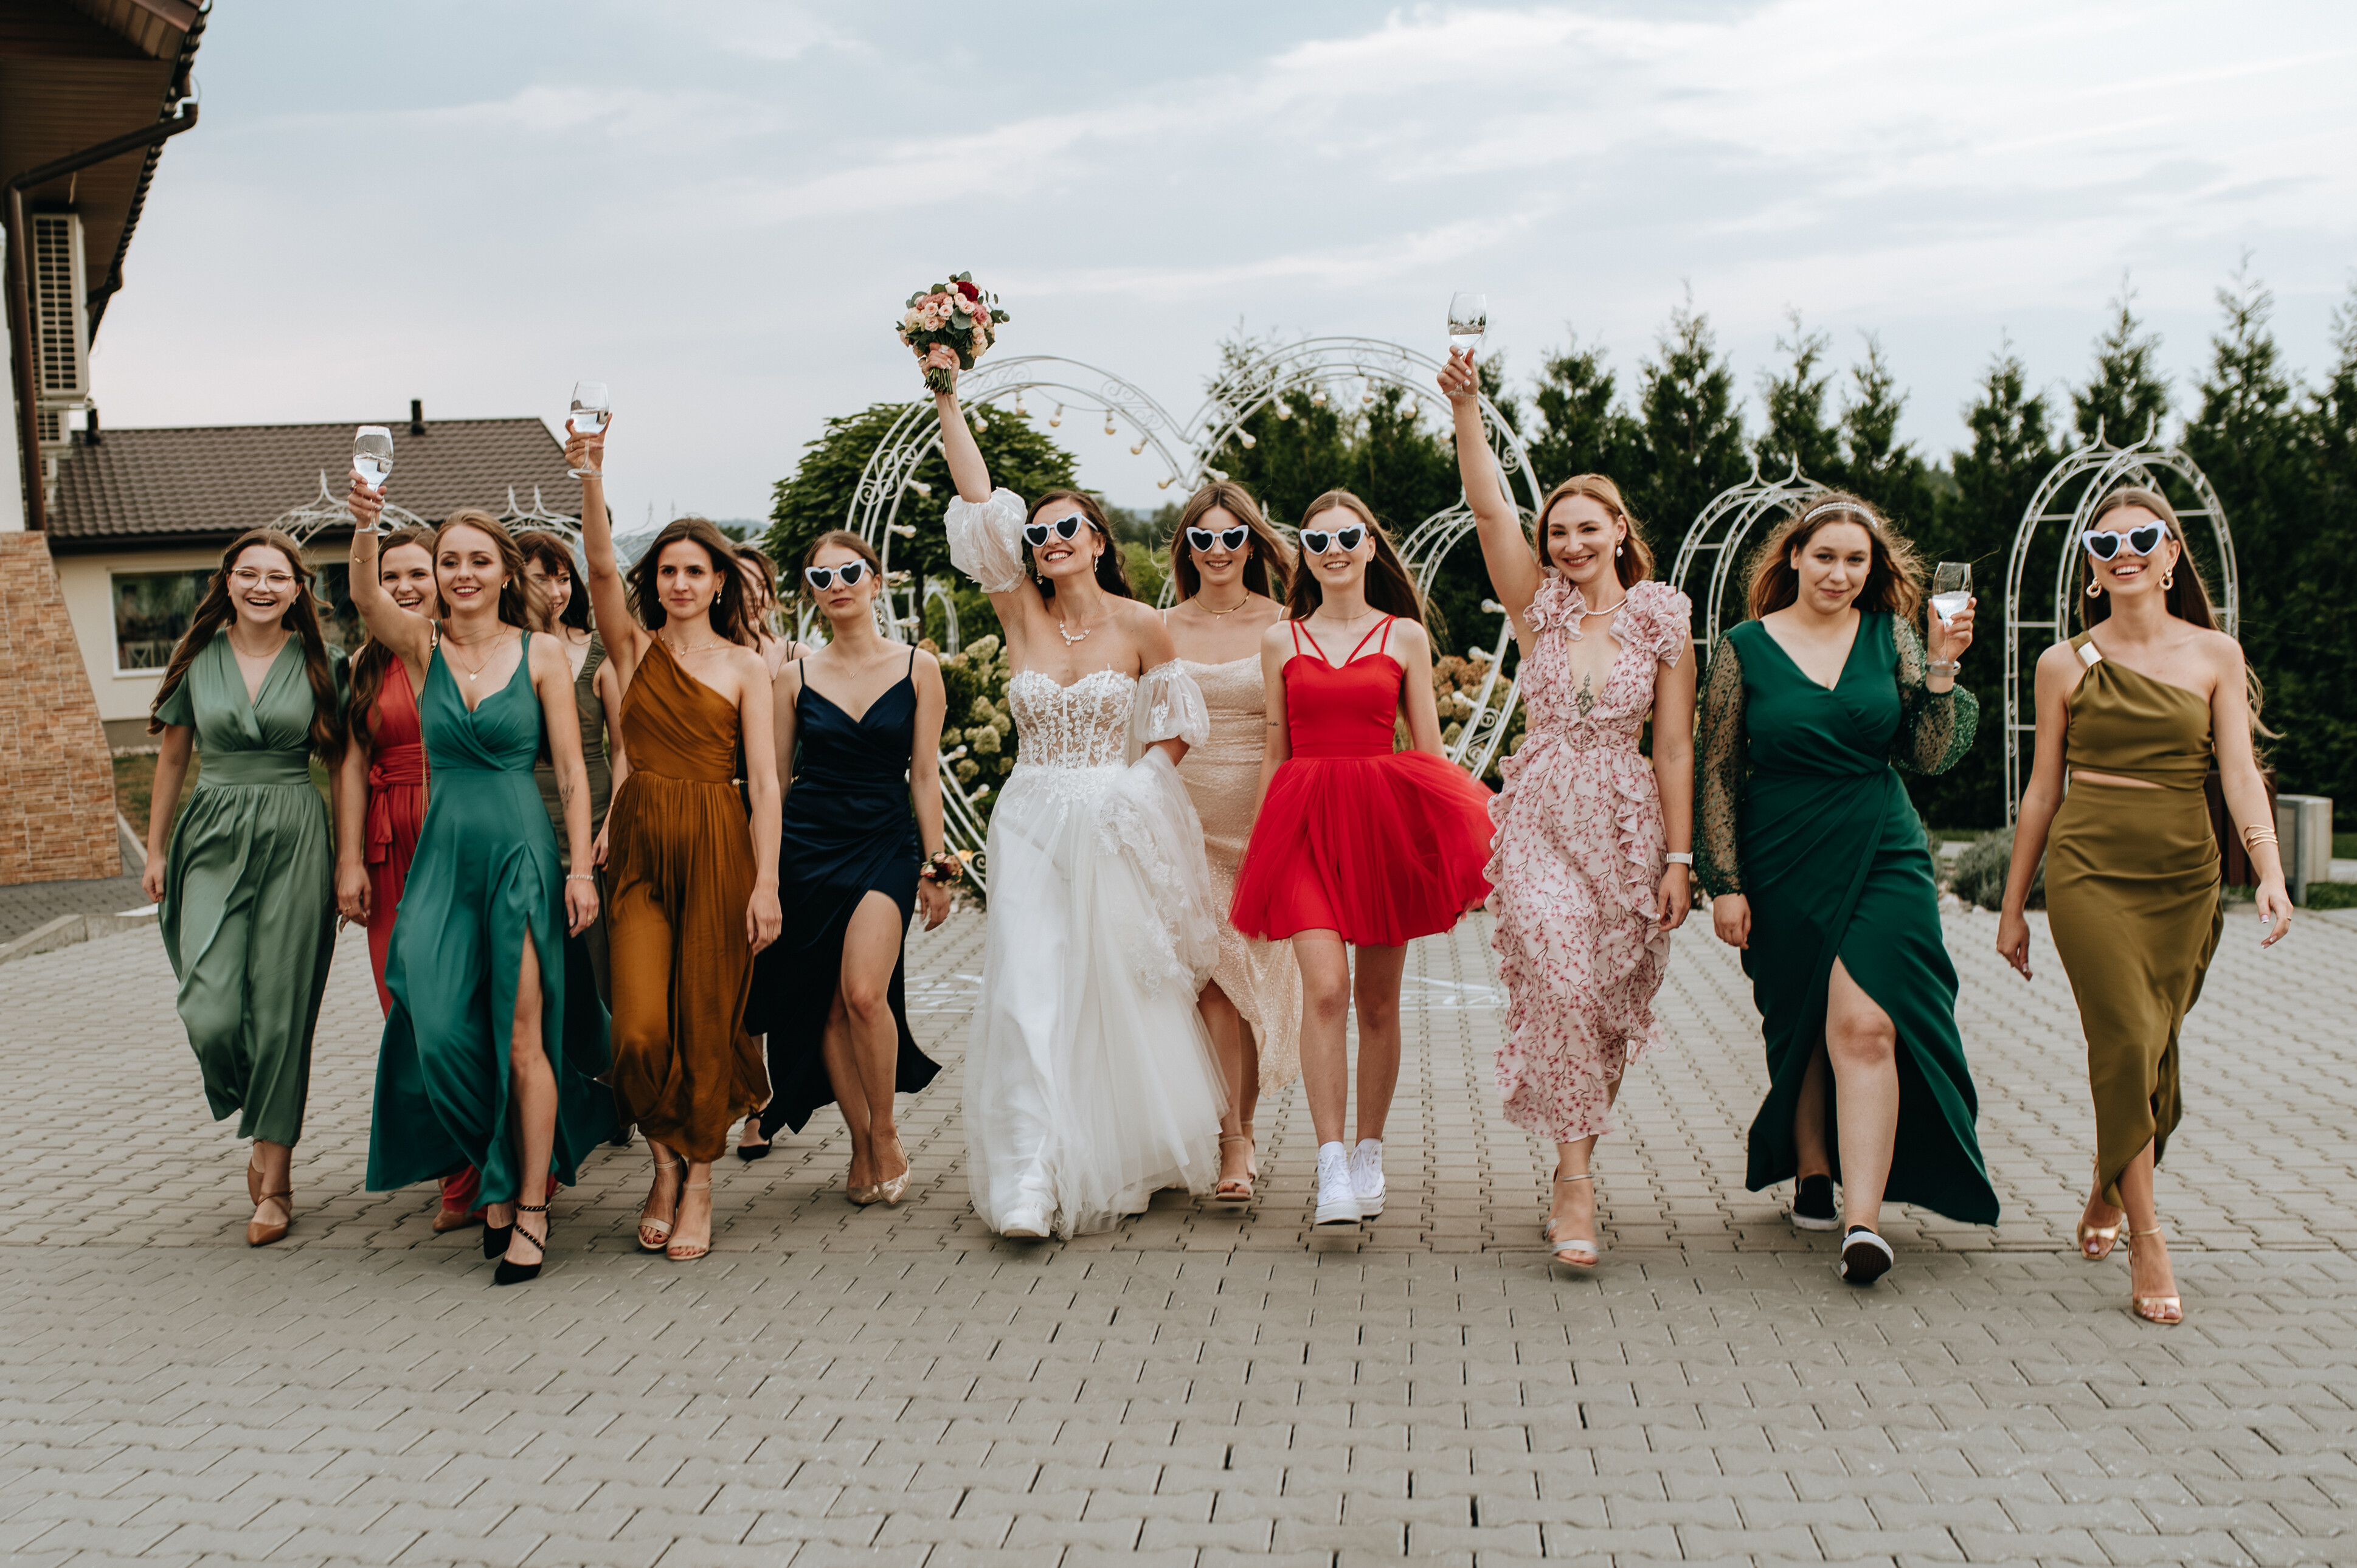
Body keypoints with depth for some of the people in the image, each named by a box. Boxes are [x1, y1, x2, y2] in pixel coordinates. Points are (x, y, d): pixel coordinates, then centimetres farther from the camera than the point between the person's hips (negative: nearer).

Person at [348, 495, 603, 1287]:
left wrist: (581, 868, -7)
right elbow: (366, 599, -16)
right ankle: (496, 1179, 20)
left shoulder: (540, 655, 0)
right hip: (443, 854, 3)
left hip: (521, 851, -3)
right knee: (442, 1031, -1)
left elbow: (572, 771, 0)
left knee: (520, 1037, -2)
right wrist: (365, 528, -35)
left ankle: (531, 1206, 8)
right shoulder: (422, 645, 6)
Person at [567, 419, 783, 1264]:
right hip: (641, 847, 1)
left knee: (705, 1021, 2)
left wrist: (766, 884, -8)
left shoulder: (746, 667, 5)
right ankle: (665, 1162, 19)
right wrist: (591, 480, -21)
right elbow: (602, 568, -8)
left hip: (718, 851, -1)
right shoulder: (634, 648, 9)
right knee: (640, 1027, -7)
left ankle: (698, 1182, 19)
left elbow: (764, 783, -1)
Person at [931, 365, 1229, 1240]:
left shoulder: (1140, 626, -1)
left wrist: (1137, 783, -7)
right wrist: (947, 402, -7)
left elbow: (1178, 725, 8)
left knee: (1125, 995, 7)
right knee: (1029, 993, -9)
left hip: (1117, 828, -1)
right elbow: (978, 500, -3)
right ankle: (1031, 1178, -10)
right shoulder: (1021, 614, 2)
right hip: (1033, 827, 1)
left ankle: (1130, 1161, 27)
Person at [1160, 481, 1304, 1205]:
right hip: (1185, 820, 1)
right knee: (1212, 975, -8)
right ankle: (1238, 1143, -1)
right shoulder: (1161, 629, 6)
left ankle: (1237, 1130, 18)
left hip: (1262, 820, -1)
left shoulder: (1282, 628, 2)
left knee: (1255, 974, 2)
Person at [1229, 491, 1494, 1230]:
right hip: (1307, 821, 0)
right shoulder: (1281, 640, 9)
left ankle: (1369, 1156, 22)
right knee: (1324, 988, -15)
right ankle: (1331, 1169, -13)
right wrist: (1260, 847, 10)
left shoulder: (1406, 636, 8)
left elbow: (1429, 748, 9)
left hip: (1387, 817, 1)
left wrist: (1455, 841, 2)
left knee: (1378, 1000, 6)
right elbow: (1275, 751, 13)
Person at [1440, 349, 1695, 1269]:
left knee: (1607, 1005, 6)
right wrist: (1466, 409, -18)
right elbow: (1488, 508, -8)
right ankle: (1576, 1177, -13)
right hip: (1539, 822, -1)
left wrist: (1679, 858, -2)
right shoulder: (1538, 607, 5)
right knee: (1559, 984, -17)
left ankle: (1571, 1171, 22)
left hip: (1627, 826, 1)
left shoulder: (1663, 626, 3)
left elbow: (1675, 751, 2)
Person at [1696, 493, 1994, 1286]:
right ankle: (1812, 1177, 31)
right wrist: (1725, 884, -3)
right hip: (1782, 869, 0)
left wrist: (1942, 669, -9)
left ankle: (1863, 1220, -16)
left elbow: (1929, 756, 3)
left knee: (1865, 1025, -13)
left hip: (1883, 862, 0)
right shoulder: (1745, 649, 1)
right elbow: (1718, 776, 1)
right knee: (1799, 1032, 11)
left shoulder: (1890, 637, 5)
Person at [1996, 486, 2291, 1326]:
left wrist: (2270, 871, -19)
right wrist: (2013, 904, 10)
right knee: (2127, 1042, -15)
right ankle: (2147, 1242, -9)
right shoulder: (2065, 664, 4)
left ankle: (2108, 1193, 33)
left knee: (2154, 1052, 7)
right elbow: (2043, 789, 9)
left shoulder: (2215, 656, 6)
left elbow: (2240, 773, -3)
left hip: (2185, 877, 2)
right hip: (2090, 869, -2)